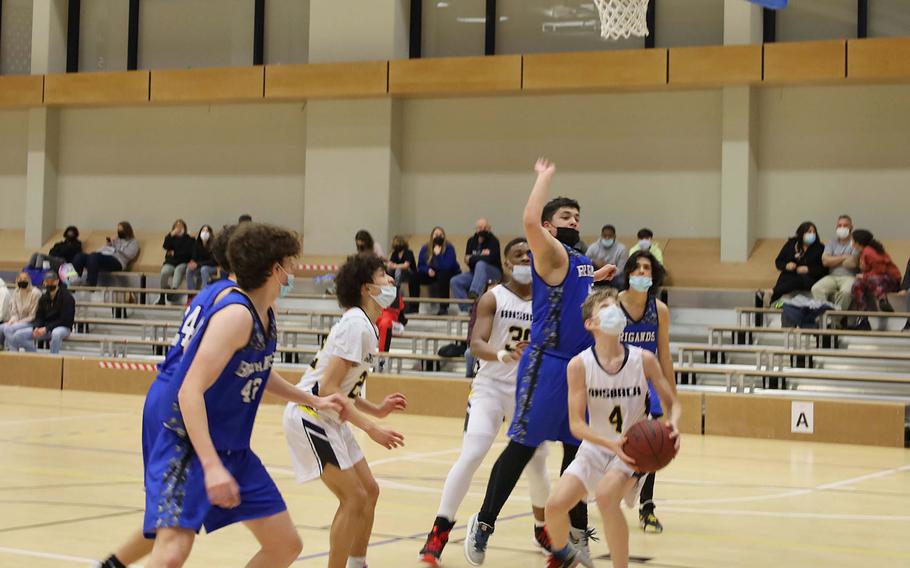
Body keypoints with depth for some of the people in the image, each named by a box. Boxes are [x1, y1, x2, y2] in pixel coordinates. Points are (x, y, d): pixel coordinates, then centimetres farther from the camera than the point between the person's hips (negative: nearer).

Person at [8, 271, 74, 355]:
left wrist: (46, 329, -22)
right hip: (44, 328, 6)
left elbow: (65, 320, -15)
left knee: (56, 333, -45)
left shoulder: (67, 297, -9)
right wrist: (36, 328, -14)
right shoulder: (44, 298, 10)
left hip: (63, 328, -6)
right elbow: (39, 317, 10)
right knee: (18, 335, -11)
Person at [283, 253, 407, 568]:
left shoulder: (364, 325, 10)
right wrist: (370, 427, -22)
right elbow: (327, 387, -23)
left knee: (369, 491, 12)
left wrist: (377, 410, 5)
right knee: (354, 498, -10)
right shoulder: (357, 325, -19)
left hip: (327, 417, 10)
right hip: (309, 416, -10)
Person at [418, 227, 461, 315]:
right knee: (416, 275, -21)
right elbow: (420, 266, -1)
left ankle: (443, 307, -36)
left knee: (443, 275, -38)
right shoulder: (425, 249, -3)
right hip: (432, 275, 4)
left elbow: (446, 266, -27)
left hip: (450, 274, -4)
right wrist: (428, 270, -20)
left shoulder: (449, 248, -15)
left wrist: (438, 255, -34)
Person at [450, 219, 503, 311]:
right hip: (475, 273, 6)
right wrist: (481, 256, -16)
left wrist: (472, 258, -13)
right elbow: (467, 259, 0)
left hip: (494, 273, -6)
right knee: (455, 281, -16)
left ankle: (474, 292, -55)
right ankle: (467, 308, -22)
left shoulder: (493, 241, -9)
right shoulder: (472, 241, 8)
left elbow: (491, 259, -23)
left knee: (480, 264, -38)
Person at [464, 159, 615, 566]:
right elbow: (529, 221, -28)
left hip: (582, 365, 8)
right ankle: (484, 523, 4)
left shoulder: (582, 262, 16)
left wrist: (599, 278, 14)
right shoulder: (552, 254, -8)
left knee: (577, 450, 12)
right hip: (547, 364, -8)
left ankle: (577, 532, 21)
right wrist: (545, 177, -14)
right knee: (522, 447, -5)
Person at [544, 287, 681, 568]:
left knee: (606, 495, -31)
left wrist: (674, 425, -24)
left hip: (634, 450, -2)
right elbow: (576, 424, -15)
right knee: (556, 504, -13)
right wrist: (611, 444, -31)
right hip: (595, 448, 2)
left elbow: (673, 403, -1)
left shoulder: (644, 360, -12)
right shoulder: (579, 365, -14)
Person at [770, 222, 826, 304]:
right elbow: (778, 262, 18)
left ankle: (772, 294, -52)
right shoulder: (791, 244, 15)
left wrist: (808, 270, -15)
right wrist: (786, 266, -5)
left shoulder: (820, 248, 10)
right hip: (789, 276, 2)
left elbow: (824, 269, 1)